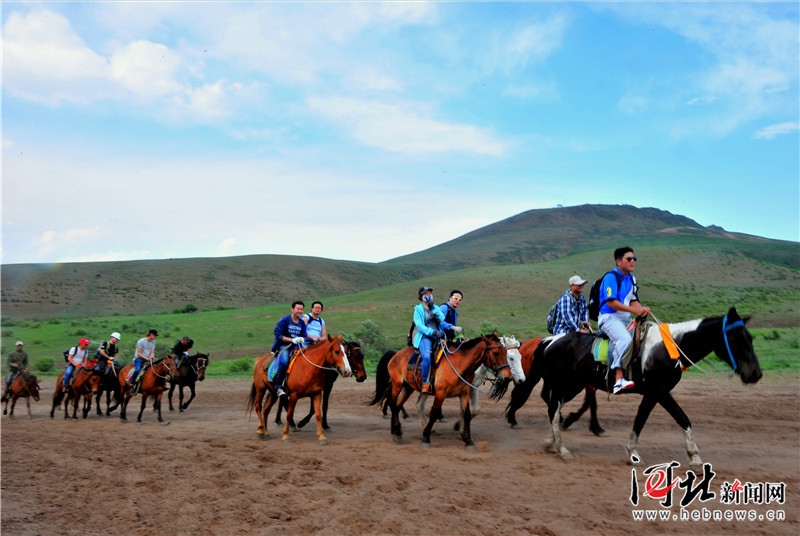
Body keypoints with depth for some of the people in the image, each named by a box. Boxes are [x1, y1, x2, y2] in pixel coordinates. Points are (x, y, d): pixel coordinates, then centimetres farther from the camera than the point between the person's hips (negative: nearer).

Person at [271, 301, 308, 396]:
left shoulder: (302, 323, 11)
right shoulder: (284, 320, -6)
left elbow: (304, 335, 16)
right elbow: (278, 335, -11)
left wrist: (301, 339, -10)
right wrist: (292, 340, -20)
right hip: (283, 346, -5)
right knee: (284, 361, -32)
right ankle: (278, 386, -20)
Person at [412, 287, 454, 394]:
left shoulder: (436, 309, 20)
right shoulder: (418, 310, 6)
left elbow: (443, 322, 11)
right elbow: (419, 326, -6)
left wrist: (451, 327, -12)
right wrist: (433, 332, -18)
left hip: (438, 337, 5)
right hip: (424, 337, -5)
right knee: (426, 357, -32)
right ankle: (425, 384, -21)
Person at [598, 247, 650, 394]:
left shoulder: (631, 278, 17)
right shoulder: (611, 277, -11)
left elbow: (633, 300, 19)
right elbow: (611, 302, -19)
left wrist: (642, 309, -2)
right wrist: (634, 310, -20)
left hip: (625, 319, 10)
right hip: (609, 317, -9)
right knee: (625, 339, -32)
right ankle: (619, 380, -38)